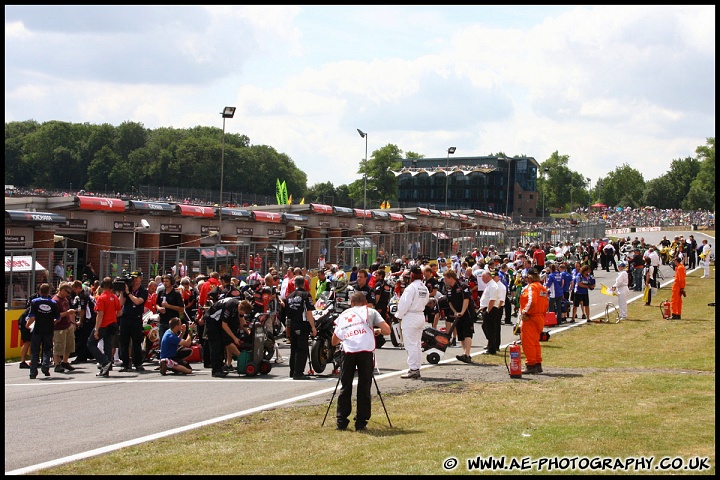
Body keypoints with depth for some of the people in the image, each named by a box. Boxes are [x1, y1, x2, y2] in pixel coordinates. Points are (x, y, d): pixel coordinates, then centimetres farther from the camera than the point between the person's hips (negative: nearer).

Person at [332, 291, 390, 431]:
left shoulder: (343, 315, 25)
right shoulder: (370, 312, 18)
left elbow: (334, 341, 25)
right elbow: (387, 330, 7)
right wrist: (377, 331, 28)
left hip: (349, 352, 2)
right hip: (366, 351, -2)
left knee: (345, 387, 10)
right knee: (364, 387, 5)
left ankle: (341, 422, 9)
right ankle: (361, 423, 6)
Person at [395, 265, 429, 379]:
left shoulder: (412, 287, -16)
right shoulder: (425, 288, 9)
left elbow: (405, 304, -17)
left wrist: (399, 315, -3)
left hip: (410, 317, -8)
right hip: (421, 316, 8)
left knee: (411, 345, -5)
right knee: (417, 344, 14)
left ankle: (414, 370, -6)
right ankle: (417, 368, 19)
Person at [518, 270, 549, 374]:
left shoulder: (531, 287, -12)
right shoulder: (543, 288, 15)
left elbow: (531, 301, -26)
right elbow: (546, 303, 14)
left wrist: (525, 312, -19)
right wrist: (542, 314, 15)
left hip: (530, 319, -10)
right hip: (540, 317, 10)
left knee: (528, 342, -4)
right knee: (535, 342, 18)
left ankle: (531, 366, -4)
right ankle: (538, 365, 20)